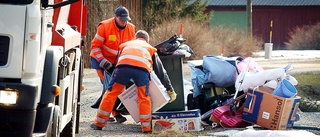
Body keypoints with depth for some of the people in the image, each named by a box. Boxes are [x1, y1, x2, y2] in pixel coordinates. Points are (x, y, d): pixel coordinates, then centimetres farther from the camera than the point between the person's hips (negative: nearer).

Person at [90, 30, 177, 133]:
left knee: (111, 93, 12)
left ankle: (99, 123, 19)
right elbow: (161, 71, 37)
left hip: (123, 66, 1)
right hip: (142, 68, 0)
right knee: (144, 97, 16)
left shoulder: (126, 44, 41)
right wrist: (170, 90, 41)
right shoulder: (150, 48, 38)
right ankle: (146, 127, 16)